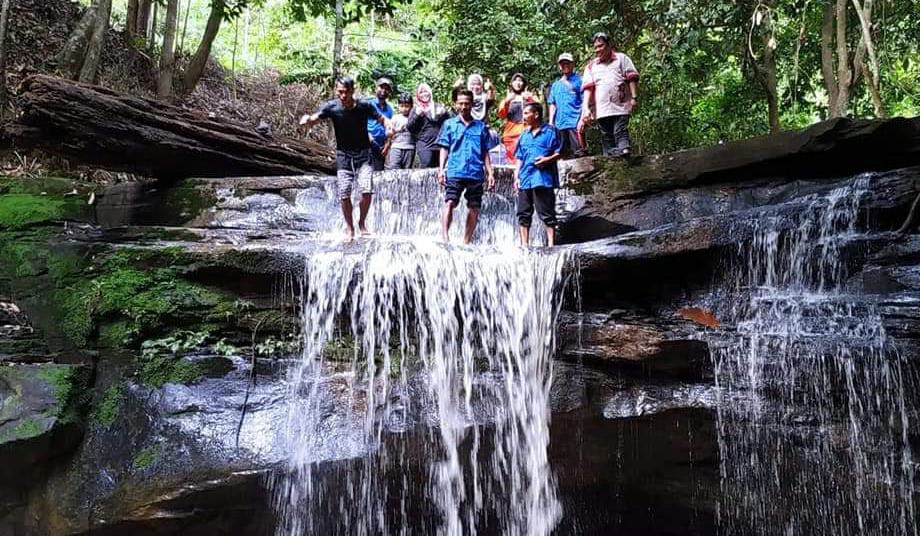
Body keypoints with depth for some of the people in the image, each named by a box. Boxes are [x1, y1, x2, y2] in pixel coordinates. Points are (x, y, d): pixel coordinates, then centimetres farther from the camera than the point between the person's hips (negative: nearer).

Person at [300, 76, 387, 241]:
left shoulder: (364, 106, -12)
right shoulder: (331, 107, -12)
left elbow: (381, 119, -5)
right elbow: (313, 120, -19)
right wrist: (307, 120, -43)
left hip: (363, 154, 0)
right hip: (343, 155, 1)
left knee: (367, 190, -13)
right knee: (344, 194, -4)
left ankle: (362, 223, 10)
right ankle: (349, 227, 16)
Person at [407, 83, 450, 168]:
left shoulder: (438, 107, 16)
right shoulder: (416, 109, 11)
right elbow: (409, 127, 1)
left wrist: (445, 113, -5)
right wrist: (417, 115, -13)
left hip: (440, 144, 3)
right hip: (424, 145, -3)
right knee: (426, 168, -14)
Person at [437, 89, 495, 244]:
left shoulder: (481, 126, 13)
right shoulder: (449, 124, 10)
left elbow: (485, 153, 14)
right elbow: (444, 149, 8)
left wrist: (490, 173, 7)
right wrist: (441, 169, -3)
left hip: (476, 173, 2)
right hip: (455, 172, -2)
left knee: (475, 208, 3)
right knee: (449, 203, -17)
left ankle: (466, 241, 12)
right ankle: (445, 237, -20)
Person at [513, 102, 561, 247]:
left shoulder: (550, 131, 2)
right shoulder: (524, 134, 20)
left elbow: (559, 152, -1)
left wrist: (548, 159, -18)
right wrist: (516, 176, 11)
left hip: (543, 179, -6)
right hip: (525, 179, 6)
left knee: (547, 214, -5)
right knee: (523, 214, 6)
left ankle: (551, 244, -3)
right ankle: (524, 245, 11)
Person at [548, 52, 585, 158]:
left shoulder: (579, 80, 5)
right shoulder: (555, 85, 21)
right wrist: (551, 122, 12)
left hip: (575, 123, -6)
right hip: (560, 124, 6)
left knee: (578, 153, -12)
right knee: (564, 155, 7)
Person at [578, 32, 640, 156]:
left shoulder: (621, 58, 11)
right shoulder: (591, 66, 16)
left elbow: (632, 79, 5)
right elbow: (588, 88, 7)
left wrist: (634, 97, -5)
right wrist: (586, 108, -5)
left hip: (621, 106, -3)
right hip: (602, 109, 3)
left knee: (621, 132, -14)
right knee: (607, 137, 3)